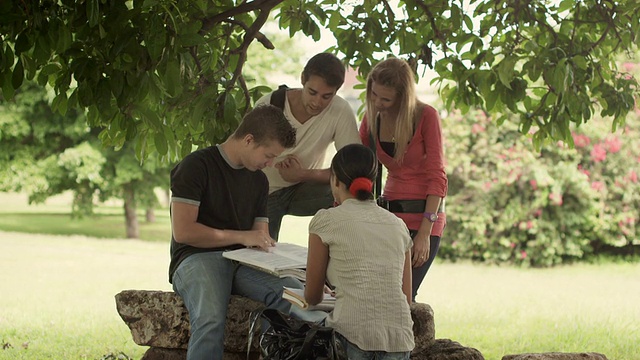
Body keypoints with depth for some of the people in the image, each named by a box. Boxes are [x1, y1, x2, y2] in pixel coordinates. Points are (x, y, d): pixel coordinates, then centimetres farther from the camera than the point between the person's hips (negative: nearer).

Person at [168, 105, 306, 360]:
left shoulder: (258, 180, 19)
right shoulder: (196, 166, -3)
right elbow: (183, 231, -10)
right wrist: (241, 237, -8)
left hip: (242, 262, 6)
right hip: (196, 258, -6)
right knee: (210, 321, -39)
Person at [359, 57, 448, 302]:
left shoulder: (426, 117, -8)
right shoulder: (372, 119, 5)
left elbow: (436, 177, -11)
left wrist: (425, 232, -19)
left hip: (423, 215, -5)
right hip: (389, 215, 5)